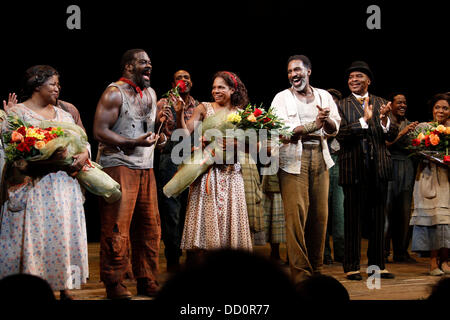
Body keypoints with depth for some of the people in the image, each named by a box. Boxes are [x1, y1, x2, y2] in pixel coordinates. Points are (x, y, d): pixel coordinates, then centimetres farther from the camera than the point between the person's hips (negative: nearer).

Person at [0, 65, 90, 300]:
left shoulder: (63, 114, 19)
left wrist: (84, 154, -7)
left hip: (64, 187, 6)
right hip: (34, 187, -5)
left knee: (64, 233, 4)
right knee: (34, 235, -7)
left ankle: (64, 286, 10)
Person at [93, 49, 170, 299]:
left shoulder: (150, 93, 18)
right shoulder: (114, 93, -6)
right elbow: (100, 131, -14)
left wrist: (160, 120, 6)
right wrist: (134, 143, -22)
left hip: (146, 168, 7)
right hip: (119, 166, -7)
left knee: (150, 226, 6)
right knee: (117, 227, -6)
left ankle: (147, 281, 15)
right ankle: (114, 283, 2)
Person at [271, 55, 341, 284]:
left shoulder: (324, 96, 15)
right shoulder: (282, 98, 5)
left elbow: (334, 129, 8)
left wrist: (327, 120, -15)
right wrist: (314, 124, -14)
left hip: (320, 157, 3)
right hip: (293, 159, -3)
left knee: (320, 214, 2)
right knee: (296, 215, -9)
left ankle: (316, 269, 14)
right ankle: (300, 274, -6)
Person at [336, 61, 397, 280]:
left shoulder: (381, 104, 10)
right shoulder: (341, 106, -1)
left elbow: (392, 137, 4)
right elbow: (341, 135, -14)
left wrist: (384, 120, -16)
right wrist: (364, 120, -24)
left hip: (379, 169, 4)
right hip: (354, 170, -4)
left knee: (378, 219, 10)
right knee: (353, 219, 1)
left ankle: (377, 265, 18)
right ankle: (351, 267, 8)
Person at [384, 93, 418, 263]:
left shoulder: (409, 124, 18)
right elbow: (386, 144, -11)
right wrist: (403, 132, -16)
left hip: (406, 168, 5)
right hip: (389, 167, -5)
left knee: (405, 211, 3)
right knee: (387, 209, -9)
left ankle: (401, 252, 8)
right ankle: (383, 251, -5)